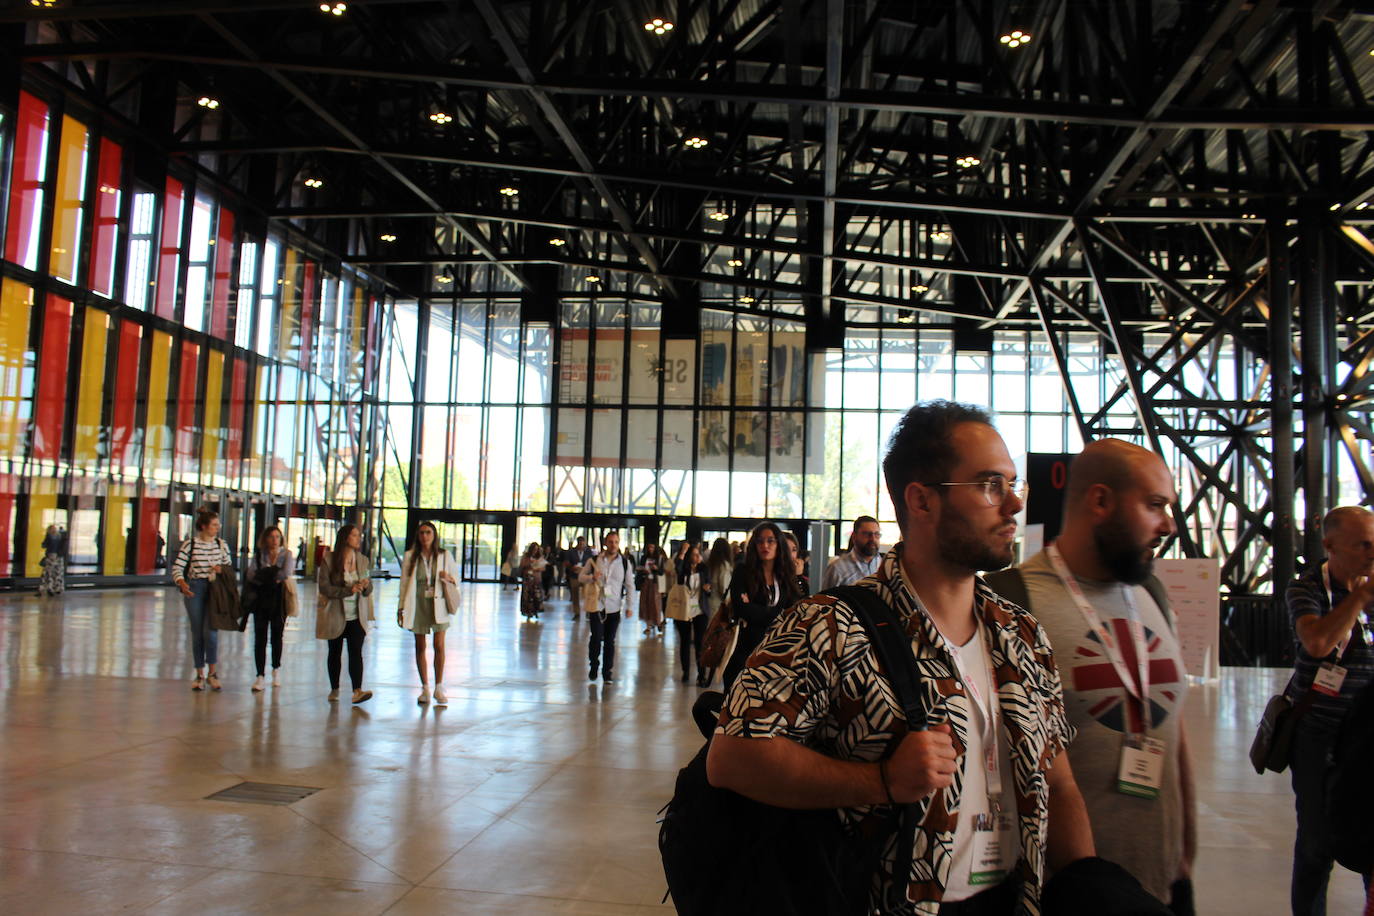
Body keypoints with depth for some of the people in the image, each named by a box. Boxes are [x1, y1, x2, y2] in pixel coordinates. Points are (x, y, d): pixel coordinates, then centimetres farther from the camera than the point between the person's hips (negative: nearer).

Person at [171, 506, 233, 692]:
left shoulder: (221, 544, 8)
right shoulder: (189, 544, -3)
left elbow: (229, 566, 17)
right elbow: (177, 568, -7)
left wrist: (221, 569, -5)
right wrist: (182, 583, -25)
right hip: (194, 590, -1)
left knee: (210, 631, -9)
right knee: (197, 633, 6)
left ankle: (213, 673, 4)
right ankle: (199, 675, 17)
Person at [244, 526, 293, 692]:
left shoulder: (286, 554, 3)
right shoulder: (258, 555, 6)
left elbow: (286, 573, -14)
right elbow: (250, 575, -8)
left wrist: (264, 576, -7)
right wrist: (274, 576, -16)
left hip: (278, 599, -1)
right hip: (261, 599, 1)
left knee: (276, 636, 9)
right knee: (260, 638, -3)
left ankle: (276, 669, 28)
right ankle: (260, 675, -2)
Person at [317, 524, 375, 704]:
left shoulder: (364, 560, 6)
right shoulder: (329, 560, -6)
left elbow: (368, 590, 12)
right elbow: (324, 587, -12)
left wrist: (366, 586, -12)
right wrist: (349, 590, -23)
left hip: (357, 616, 1)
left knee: (356, 653, -9)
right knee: (335, 653, 11)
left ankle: (357, 691, -16)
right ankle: (334, 689, 24)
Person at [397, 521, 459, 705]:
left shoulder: (444, 556, 4)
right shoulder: (410, 557, 4)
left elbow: (456, 581, 10)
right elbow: (404, 583, 6)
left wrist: (449, 578, -13)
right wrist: (401, 608, 3)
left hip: (438, 605, -1)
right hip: (417, 605, 1)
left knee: (439, 646, -6)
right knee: (420, 647, 6)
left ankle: (439, 687, 3)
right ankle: (425, 688, 16)